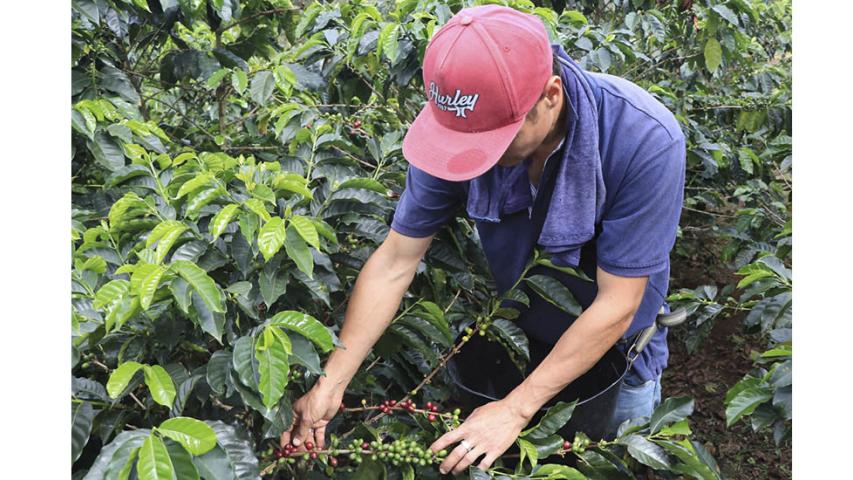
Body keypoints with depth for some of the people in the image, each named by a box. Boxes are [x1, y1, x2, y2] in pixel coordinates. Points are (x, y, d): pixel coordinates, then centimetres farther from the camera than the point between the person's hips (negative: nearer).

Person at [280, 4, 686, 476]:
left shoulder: (645, 141, -36)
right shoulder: (461, 126, -27)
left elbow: (616, 305, -29)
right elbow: (394, 262, -19)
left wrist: (516, 409, -26)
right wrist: (330, 384, -21)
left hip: (616, 353, -2)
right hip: (517, 332, 2)